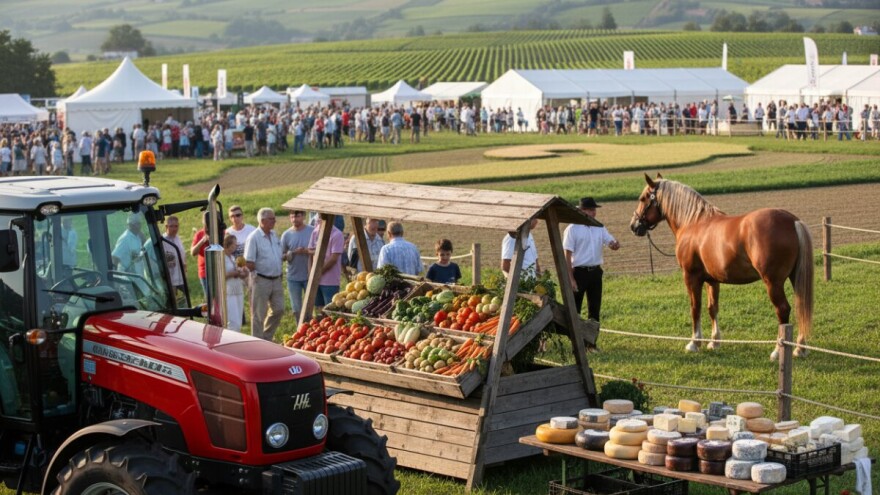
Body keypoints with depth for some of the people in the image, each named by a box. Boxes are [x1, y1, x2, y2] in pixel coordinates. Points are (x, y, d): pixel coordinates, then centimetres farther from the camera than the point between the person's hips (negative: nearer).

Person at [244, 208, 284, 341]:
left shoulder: (275, 235, 10)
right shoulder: (254, 237, -13)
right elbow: (249, 263, -14)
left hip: (276, 280, 7)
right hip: (261, 280, -7)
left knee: (278, 310, 9)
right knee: (259, 314, 1)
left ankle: (267, 337, 26)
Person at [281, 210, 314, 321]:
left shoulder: (313, 231, -5)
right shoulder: (286, 235, 0)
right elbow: (281, 256, 1)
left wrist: (308, 251, -20)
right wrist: (293, 253, -18)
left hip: (309, 276, -2)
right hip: (293, 277, 2)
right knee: (296, 309, 10)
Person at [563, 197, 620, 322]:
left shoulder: (600, 228, 8)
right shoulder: (572, 229, -8)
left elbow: (611, 243, 3)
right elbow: (567, 256, -10)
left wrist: (615, 245, -24)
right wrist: (571, 279, -15)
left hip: (596, 272, 6)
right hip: (579, 272, -5)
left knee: (595, 309, 12)